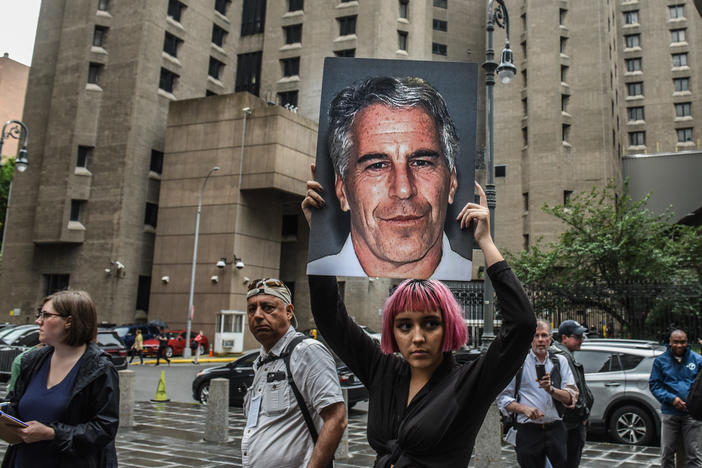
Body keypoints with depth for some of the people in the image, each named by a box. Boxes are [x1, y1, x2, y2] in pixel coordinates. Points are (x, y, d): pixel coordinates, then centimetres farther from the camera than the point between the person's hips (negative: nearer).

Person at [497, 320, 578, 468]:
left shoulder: (560, 361, 10)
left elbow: (571, 398, 3)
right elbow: (502, 398, 2)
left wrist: (551, 389, -15)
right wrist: (524, 409, -14)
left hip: (556, 430, 2)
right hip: (528, 432, -2)